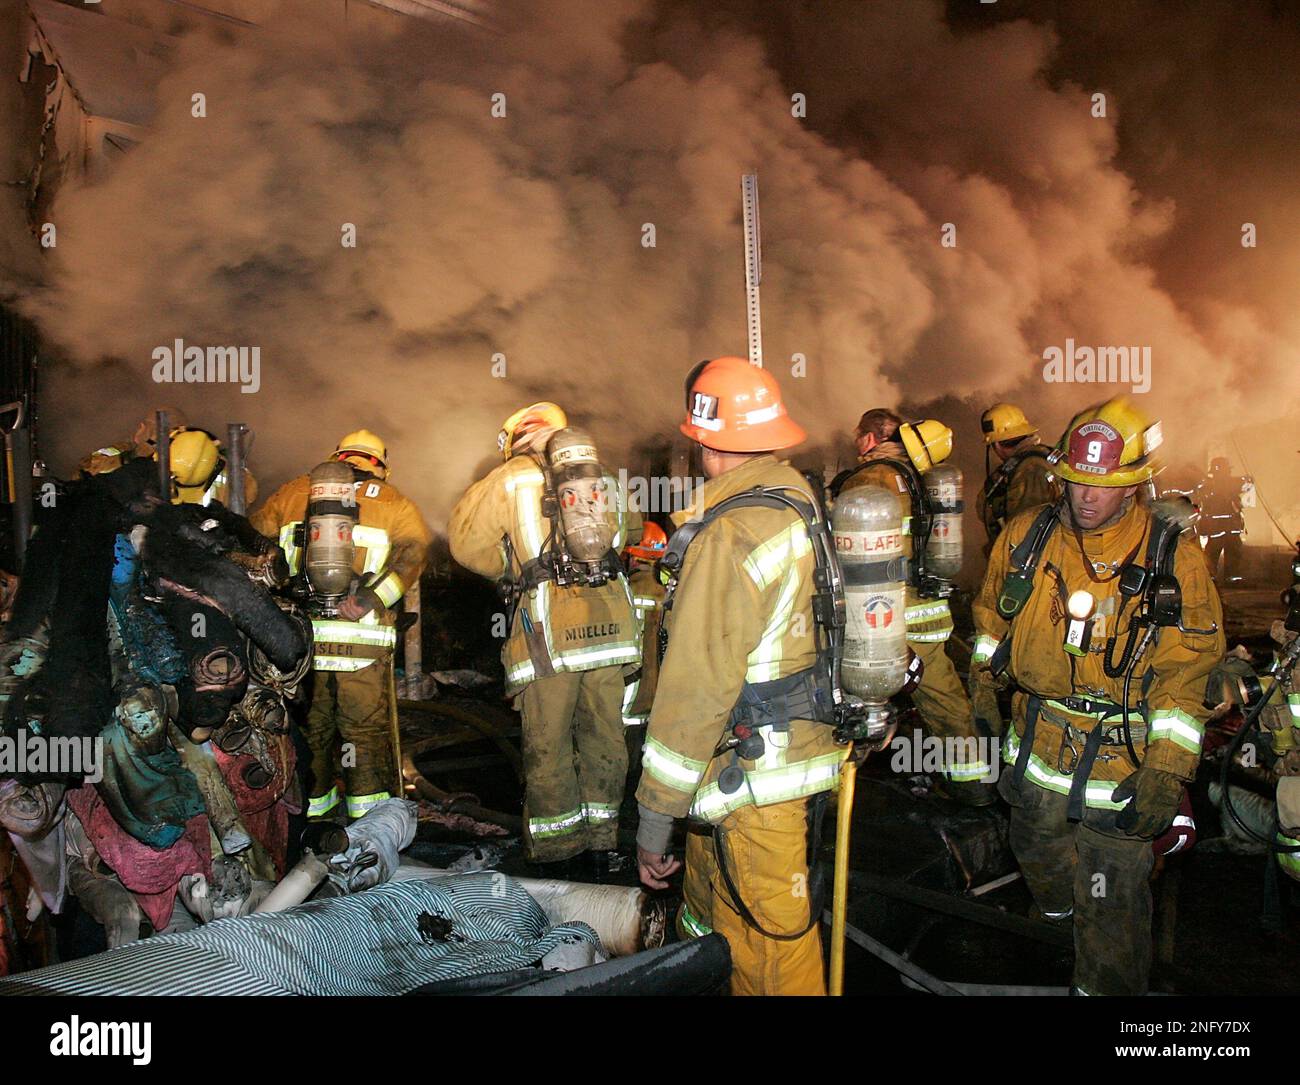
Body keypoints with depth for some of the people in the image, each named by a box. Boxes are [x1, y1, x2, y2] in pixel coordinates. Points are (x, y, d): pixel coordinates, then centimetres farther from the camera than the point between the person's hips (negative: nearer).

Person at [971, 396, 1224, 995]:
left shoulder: (1173, 556, -12)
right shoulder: (1027, 535, -3)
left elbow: (1188, 669, -11)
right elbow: (992, 613, 13)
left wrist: (1165, 771, -15)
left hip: (1122, 757, -4)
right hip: (1037, 739, 4)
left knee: (1112, 898, 3)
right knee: (1037, 846, 27)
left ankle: (1107, 988, 26)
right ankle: (1058, 911, 59)